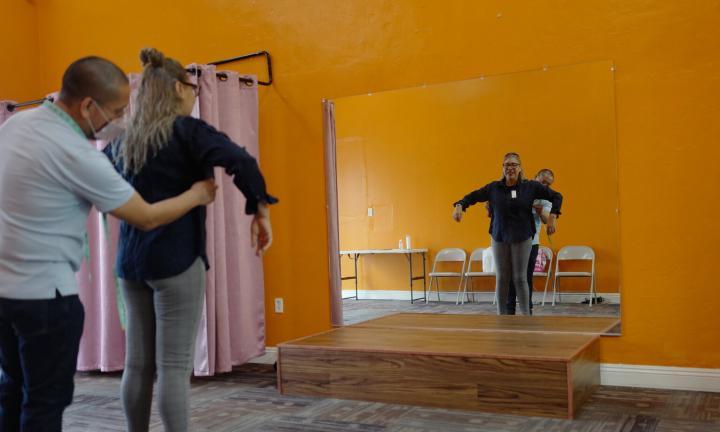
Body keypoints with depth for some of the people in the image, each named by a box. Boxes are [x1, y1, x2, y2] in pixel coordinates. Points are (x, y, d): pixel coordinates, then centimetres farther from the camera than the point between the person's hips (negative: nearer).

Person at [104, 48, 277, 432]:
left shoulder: (122, 141, 13)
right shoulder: (186, 130, -7)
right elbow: (240, 161, -22)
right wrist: (260, 211, -13)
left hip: (131, 261, 7)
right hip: (176, 259, -6)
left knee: (137, 364, 10)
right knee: (174, 365, -4)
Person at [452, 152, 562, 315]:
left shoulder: (531, 187, -2)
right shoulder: (494, 188, 0)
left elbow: (556, 197, 5)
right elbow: (472, 197, 6)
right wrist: (459, 206, -12)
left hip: (522, 239, -1)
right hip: (499, 238, 1)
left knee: (520, 278, 0)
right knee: (501, 278, 7)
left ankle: (526, 316, 11)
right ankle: (502, 316, 17)